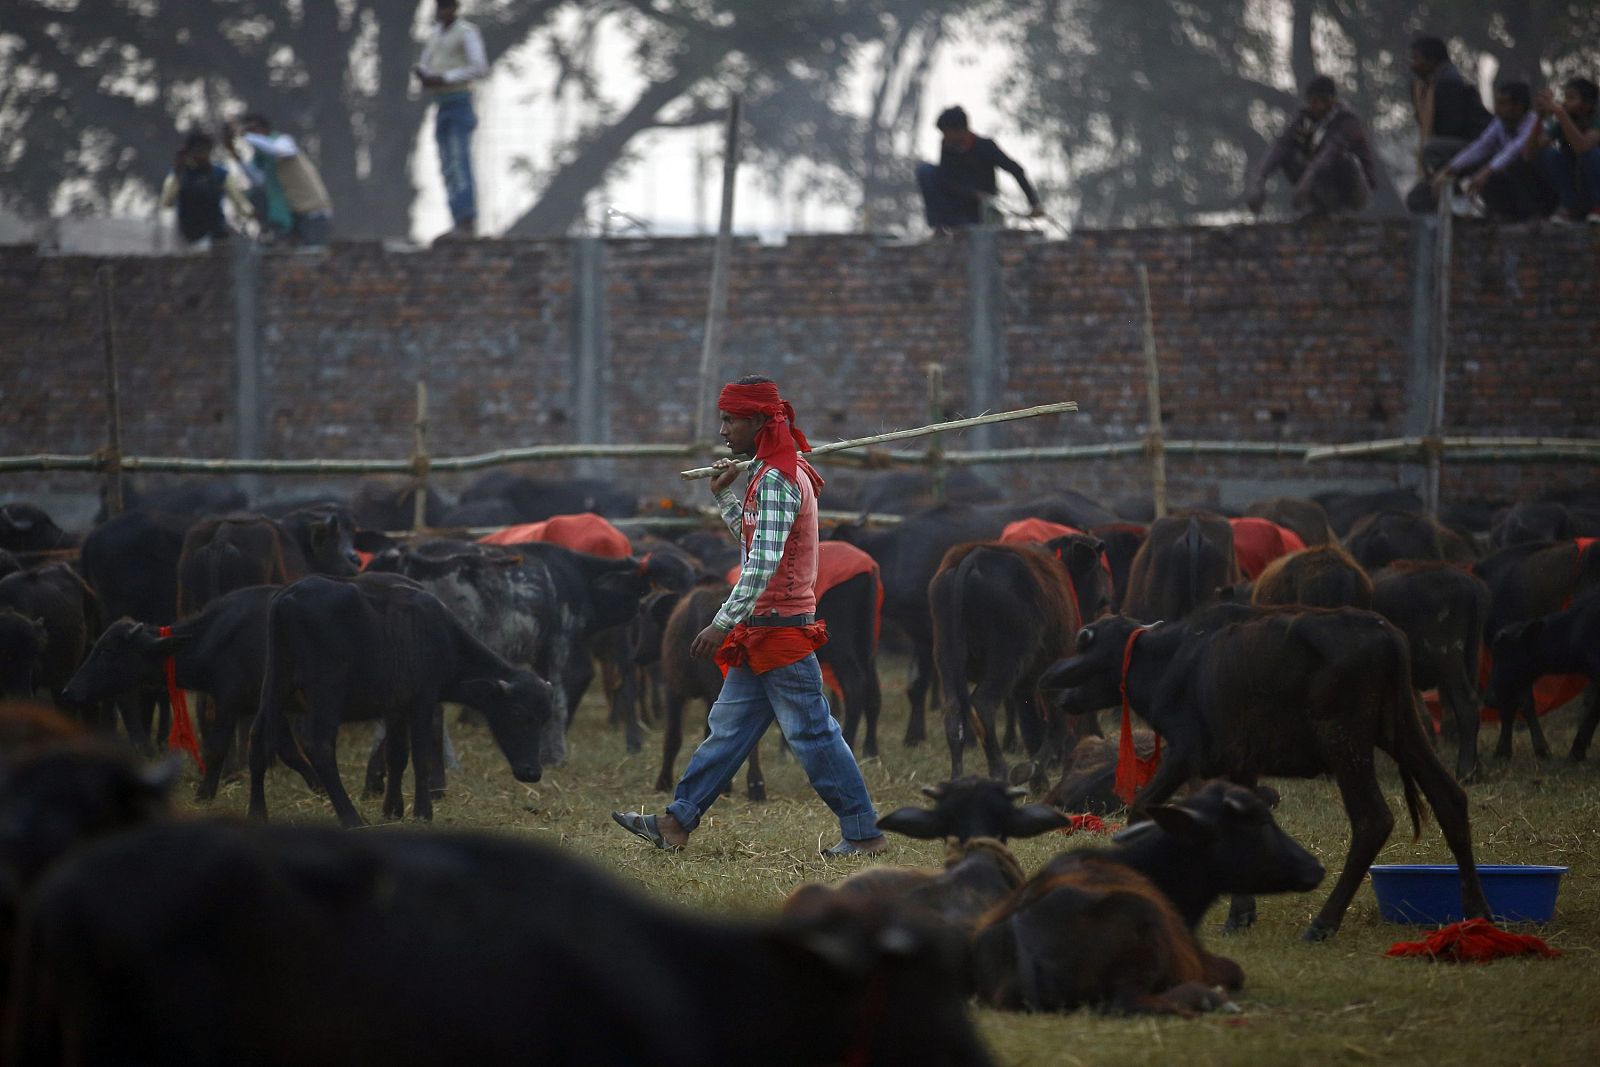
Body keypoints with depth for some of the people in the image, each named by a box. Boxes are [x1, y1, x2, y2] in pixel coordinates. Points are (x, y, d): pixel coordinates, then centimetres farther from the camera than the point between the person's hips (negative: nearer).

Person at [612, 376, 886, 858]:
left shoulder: (777, 479, -17)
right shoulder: (772, 474, 15)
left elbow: (764, 561, -26)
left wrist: (723, 623, -28)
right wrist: (724, 497, 18)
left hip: (781, 630, -10)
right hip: (762, 632, 10)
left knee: (813, 735, -5)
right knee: (729, 726, 11)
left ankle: (864, 833, -1)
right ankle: (676, 823, 13)